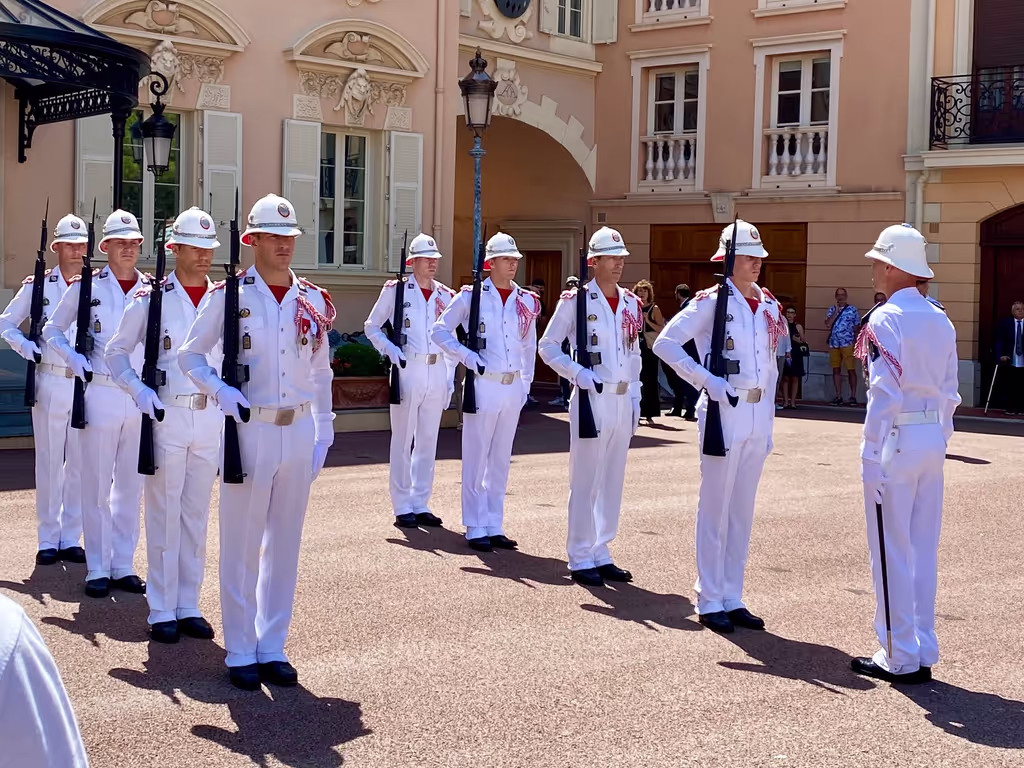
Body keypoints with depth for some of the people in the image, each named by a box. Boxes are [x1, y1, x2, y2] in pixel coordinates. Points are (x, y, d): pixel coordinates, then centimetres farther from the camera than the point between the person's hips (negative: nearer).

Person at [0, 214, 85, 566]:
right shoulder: (38, 285, 2)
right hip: (50, 383, -1)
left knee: (80, 464, 6)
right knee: (50, 463, 4)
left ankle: (71, 538, 16)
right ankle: (48, 540, 12)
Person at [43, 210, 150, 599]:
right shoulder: (86, 286, -1)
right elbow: (52, 329, 8)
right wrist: (74, 358, -7)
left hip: (142, 398, 3)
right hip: (100, 395, -2)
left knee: (130, 486, 10)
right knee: (97, 486, 3)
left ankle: (123, 565, 19)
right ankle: (97, 569, 12)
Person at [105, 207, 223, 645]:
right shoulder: (151, 299, -3)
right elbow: (117, 351, 3)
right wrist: (140, 391, -11)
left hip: (211, 418, 3)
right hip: (167, 416, -3)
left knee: (197, 516, 10)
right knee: (165, 516, 1)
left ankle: (188, 606, 19)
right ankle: (161, 612, 10)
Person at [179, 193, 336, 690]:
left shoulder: (313, 301, 7)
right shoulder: (229, 295, -4)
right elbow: (190, 355, 1)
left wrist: (324, 431, 9)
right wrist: (221, 392, -16)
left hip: (298, 431, 4)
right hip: (250, 430, -4)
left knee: (284, 544, 10)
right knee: (241, 546, 2)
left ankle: (273, 647, 20)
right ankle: (241, 653, 13)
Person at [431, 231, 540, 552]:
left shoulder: (527, 301, 10)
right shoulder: (471, 296, -4)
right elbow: (439, 331, 0)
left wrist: (526, 384, 12)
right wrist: (467, 356, -11)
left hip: (512, 388, 5)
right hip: (483, 385, -5)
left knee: (500, 460, 11)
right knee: (477, 459, 0)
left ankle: (494, 527, 18)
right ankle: (476, 529, 7)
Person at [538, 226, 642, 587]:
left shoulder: (631, 304, 11)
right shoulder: (575, 300, -6)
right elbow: (548, 346, -3)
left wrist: (635, 397, 12)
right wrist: (578, 373, -14)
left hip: (623, 401, 6)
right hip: (591, 399, -6)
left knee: (612, 482, 10)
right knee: (586, 482, -1)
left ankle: (600, 553, 20)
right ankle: (581, 559, 7)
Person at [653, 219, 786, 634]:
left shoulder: (769, 305, 11)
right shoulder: (711, 302, -8)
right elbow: (665, 343, -13)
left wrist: (768, 406, 14)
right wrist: (706, 380, -16)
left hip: (759, 414, 6)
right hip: (724, 412, -6)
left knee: (743, 511, 11)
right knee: (716, 509, 0)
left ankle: (732, 599, 19)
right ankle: (709, 601, 9)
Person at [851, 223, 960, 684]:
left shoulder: (885, 320, -12)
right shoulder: (941, 322, 10)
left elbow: (885, 394, -17)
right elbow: (950, 391, 13)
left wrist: (872, 455, -14)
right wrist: (940, 438, 20)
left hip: (896, 439, -7)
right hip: (933, 440, 7)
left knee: (892, 550, 1)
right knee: (924, 548, 13)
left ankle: (899, 658, 7)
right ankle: (923, 653, 20)